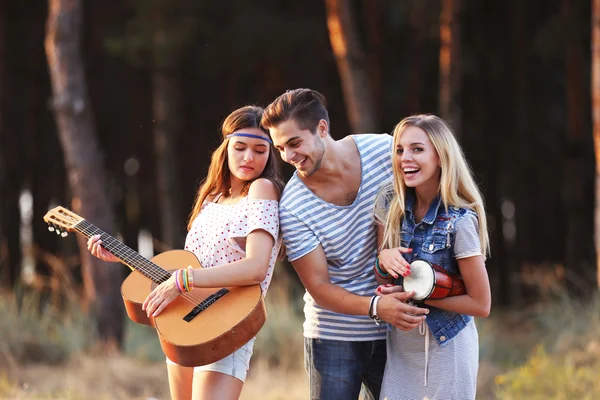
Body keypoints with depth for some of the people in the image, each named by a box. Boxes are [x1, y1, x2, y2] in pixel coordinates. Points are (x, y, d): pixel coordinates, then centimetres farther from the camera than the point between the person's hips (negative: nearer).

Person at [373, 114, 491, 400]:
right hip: (401, 343, 5)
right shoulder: (389, 203, -4)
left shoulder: (460, 221, -19)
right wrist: (383, 259, -17)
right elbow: (384, 281, 5)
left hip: (446, 346, -5)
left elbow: (480, 304, -14)